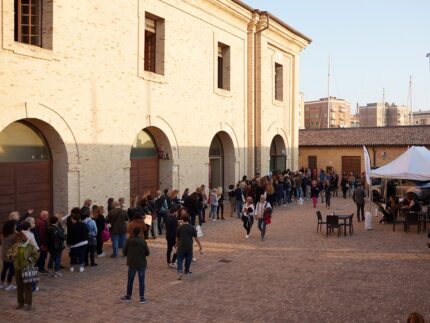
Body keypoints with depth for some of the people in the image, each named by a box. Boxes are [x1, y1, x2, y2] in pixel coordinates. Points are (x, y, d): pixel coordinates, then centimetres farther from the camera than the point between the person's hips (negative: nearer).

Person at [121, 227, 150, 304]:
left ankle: (128, 297, 25)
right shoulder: (142, 241, -13)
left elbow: (125, 252, 0)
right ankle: (142, 298, 7)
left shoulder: (128, 241, -7)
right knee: (141, 281, 4)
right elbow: (147, 253, -8)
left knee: (130, 280, 14)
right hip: (141, 264, -2)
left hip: (131, 264, 2)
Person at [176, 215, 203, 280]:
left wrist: (177, 246, 22)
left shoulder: (179, 228, -3)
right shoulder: (192, 228, -1)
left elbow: (177, 238, 5)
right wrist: (200, 248, 6)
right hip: (189, 247, 1)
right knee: (188, 259, 19)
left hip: (181, 246, -1)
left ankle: (180, 271, -15)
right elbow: (196, 238, 0)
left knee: (180, 259, 5)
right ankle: (187, 271, 33)